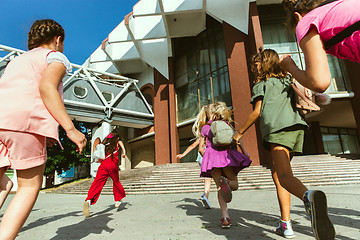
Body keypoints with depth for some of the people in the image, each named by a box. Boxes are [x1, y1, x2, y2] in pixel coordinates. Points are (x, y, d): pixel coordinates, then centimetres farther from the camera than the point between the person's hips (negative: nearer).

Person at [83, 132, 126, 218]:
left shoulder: (105, 143, 25)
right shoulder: (118, 142, 17)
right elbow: (121, 143, -8)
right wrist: (124, 152, -21)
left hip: (103, 164, 2)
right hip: (113, 165, -2)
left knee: (98, 183, -11)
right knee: (116, 181, 19)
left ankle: (88, 200, -35)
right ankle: (117, 200, 29)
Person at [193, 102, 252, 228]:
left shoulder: (204, 128, 17)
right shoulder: (226, 124, 14)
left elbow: (201, 148, 13)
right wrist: (245, 153, 3)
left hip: (211, 154, 1)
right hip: (225, 153, -1)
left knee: (219, 187, 5)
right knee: (235, 184, 8)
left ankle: (225, 217, -10)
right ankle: (226, 182, -29)